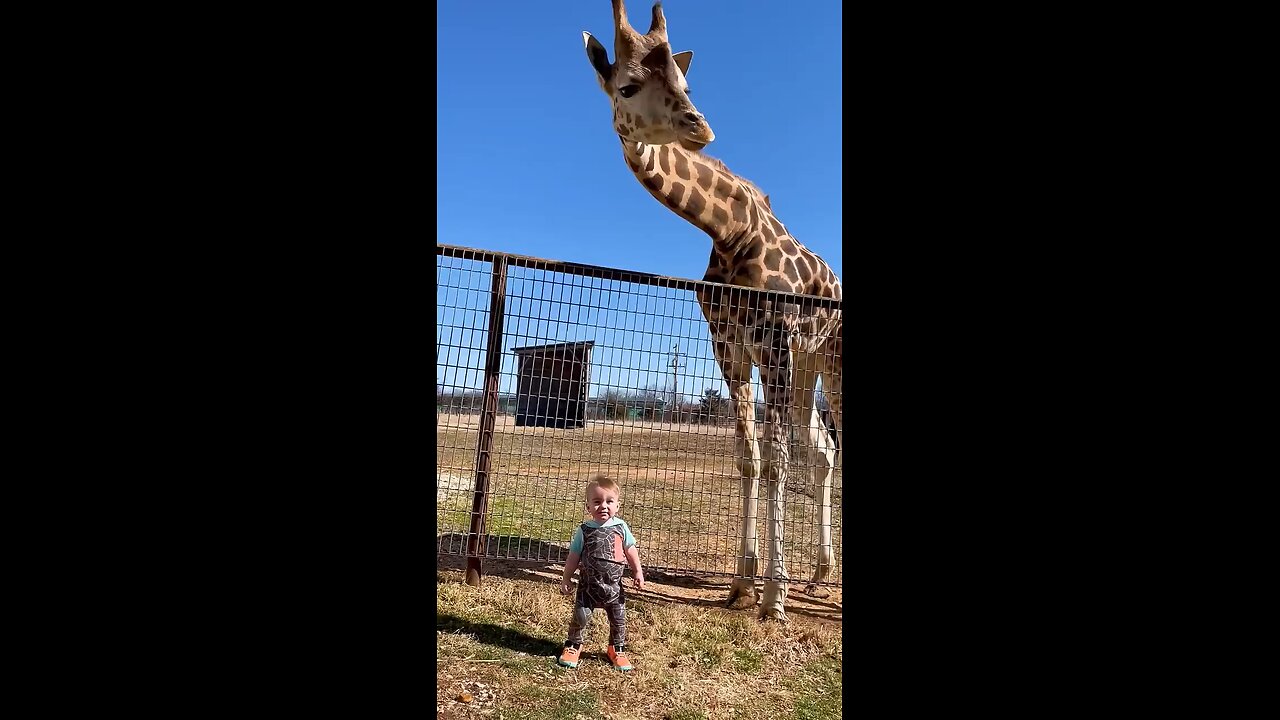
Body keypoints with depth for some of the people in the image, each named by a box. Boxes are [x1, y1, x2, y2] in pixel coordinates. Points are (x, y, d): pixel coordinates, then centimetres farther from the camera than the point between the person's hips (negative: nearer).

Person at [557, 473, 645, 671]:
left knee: (618, 619, 9)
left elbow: (631, 550, 5)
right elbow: (574, 556, 0)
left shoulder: (621, 527, -5)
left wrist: (638, 572, 1)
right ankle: (573, 646, 21)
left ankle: (617, 650, 31)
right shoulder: (584, 530, -8)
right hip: (589, 585, -1)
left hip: (614, 586, 1)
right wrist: (566, 579, 1)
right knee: (580, 616, -3)